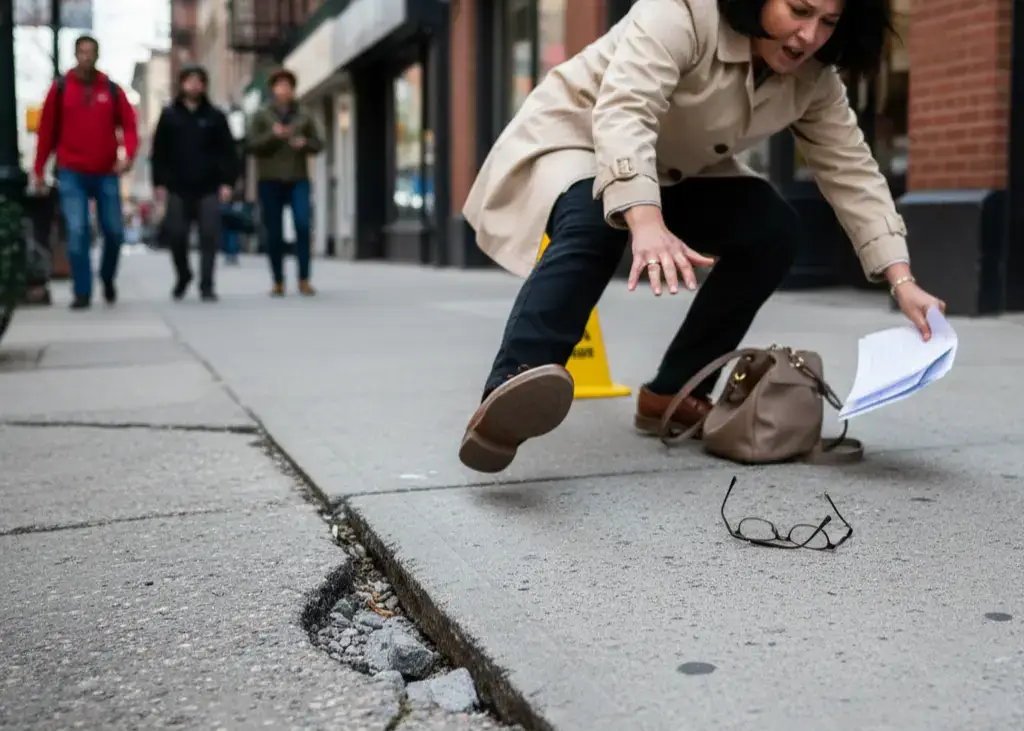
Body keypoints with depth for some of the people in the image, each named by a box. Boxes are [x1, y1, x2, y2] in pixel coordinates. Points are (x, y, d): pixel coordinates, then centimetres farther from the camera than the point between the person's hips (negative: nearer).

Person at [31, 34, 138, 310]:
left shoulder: (111, 89, 6)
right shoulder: (60, 88, 3)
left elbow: (129, 124, 4)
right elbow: (47, 130, 5)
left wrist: (129, 154, -15)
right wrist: (38, 171, 5)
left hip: (106, 173, 1)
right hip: (72, 174, -1)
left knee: (114, 231, 5)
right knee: (77, 232, -8)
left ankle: (108, 278, 31)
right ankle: (82, 292, -1)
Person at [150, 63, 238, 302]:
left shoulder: (215, 116, 6)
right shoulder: (168, 115, 7)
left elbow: (228, 152, 3)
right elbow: (159, 152, 6)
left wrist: (227, 182, -6)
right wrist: (159, 183, -1)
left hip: (208, 188, -1)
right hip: (178, 188, 1)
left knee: (209, 236, -5)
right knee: (175, 236, 2)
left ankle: (206, 285, 0)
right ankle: (183, 276, 26)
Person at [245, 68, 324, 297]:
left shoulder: (304, 116, 12)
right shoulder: (261, 116, 8)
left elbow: (318, 142, 9)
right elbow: (251, 145, -1)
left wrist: (305, 143, -13)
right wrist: (273, 135, -17)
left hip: (298, 178, 0)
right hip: (269, 180, 0)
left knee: (303, 225, -16)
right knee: (274, 233, 1)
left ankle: (304, 280, -10)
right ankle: (278, 282, 10)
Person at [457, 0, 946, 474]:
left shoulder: (814, 78, -11)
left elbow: (852, 171, -11)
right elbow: (623, 112, -45)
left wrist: (902, 281, -22)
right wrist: (645, 222, -61)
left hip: (675, 174, 6)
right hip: (575, 138, -6)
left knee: (775, 233, -13)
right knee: (594, 227, -38)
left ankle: (672, 393, -4)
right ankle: (507, 395, -55)